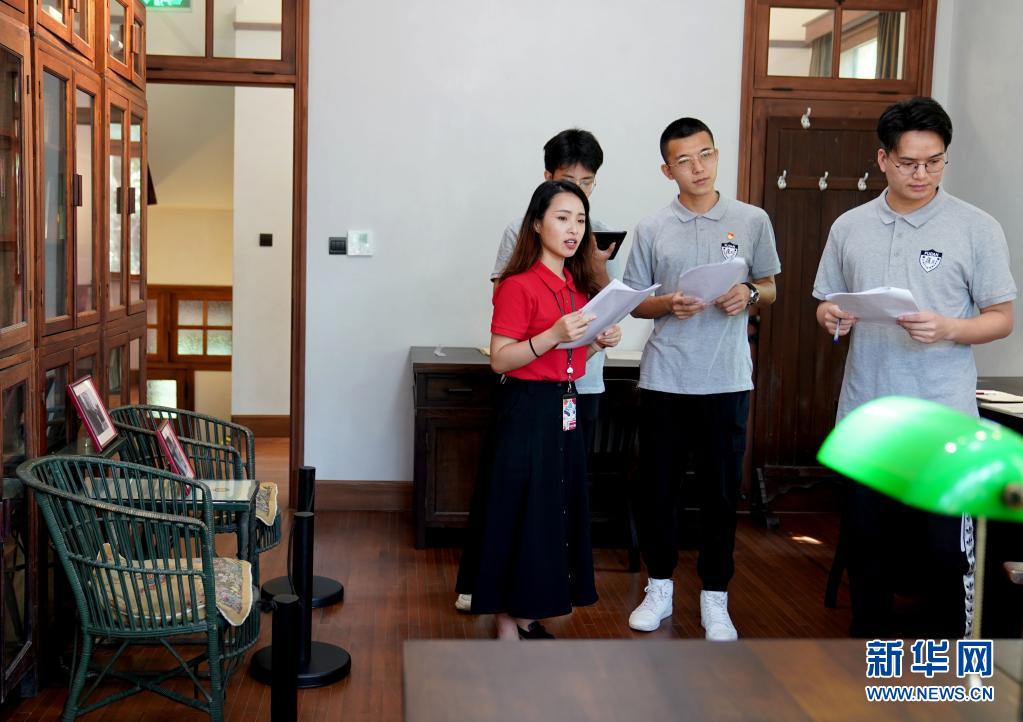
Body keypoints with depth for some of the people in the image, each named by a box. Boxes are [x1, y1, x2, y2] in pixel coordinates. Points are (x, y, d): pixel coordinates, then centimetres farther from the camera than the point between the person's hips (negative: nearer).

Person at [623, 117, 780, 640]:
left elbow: (770, 289, 11)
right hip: (664, 378, 1)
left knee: (721, 490, 6)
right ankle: (660, 587, 25)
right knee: (655, 487, 7)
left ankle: (714, 597, 20)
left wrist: (749, 295, -11)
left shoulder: (752, 221, 2)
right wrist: (669, 305, -14)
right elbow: (634, 302, 7)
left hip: (727, 380, 0)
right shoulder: (652, 229, 2)